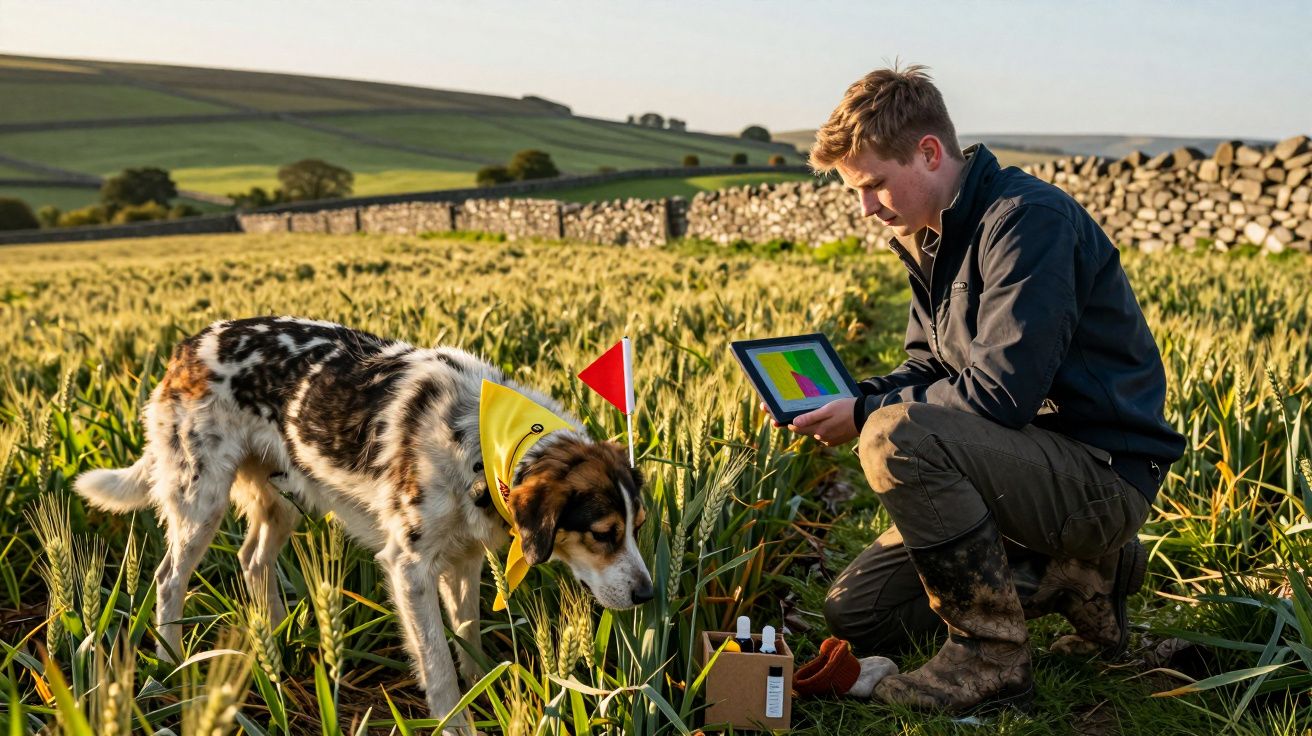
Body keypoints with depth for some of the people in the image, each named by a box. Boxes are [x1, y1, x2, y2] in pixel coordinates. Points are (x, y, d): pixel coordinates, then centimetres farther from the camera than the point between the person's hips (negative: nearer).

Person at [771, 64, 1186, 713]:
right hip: (1034, 463, 9)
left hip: (1100, 471, -9)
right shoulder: (930, 235, 9)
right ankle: (1077, 573, 12)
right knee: (854, 614, 8)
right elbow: (927, 367, 14)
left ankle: (991, 659, -16)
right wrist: (846, 402, -5)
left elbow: (1001, 391, -28)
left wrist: (868, 415, -19)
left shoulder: (1029, 219, -20)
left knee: (895, 437, -33)